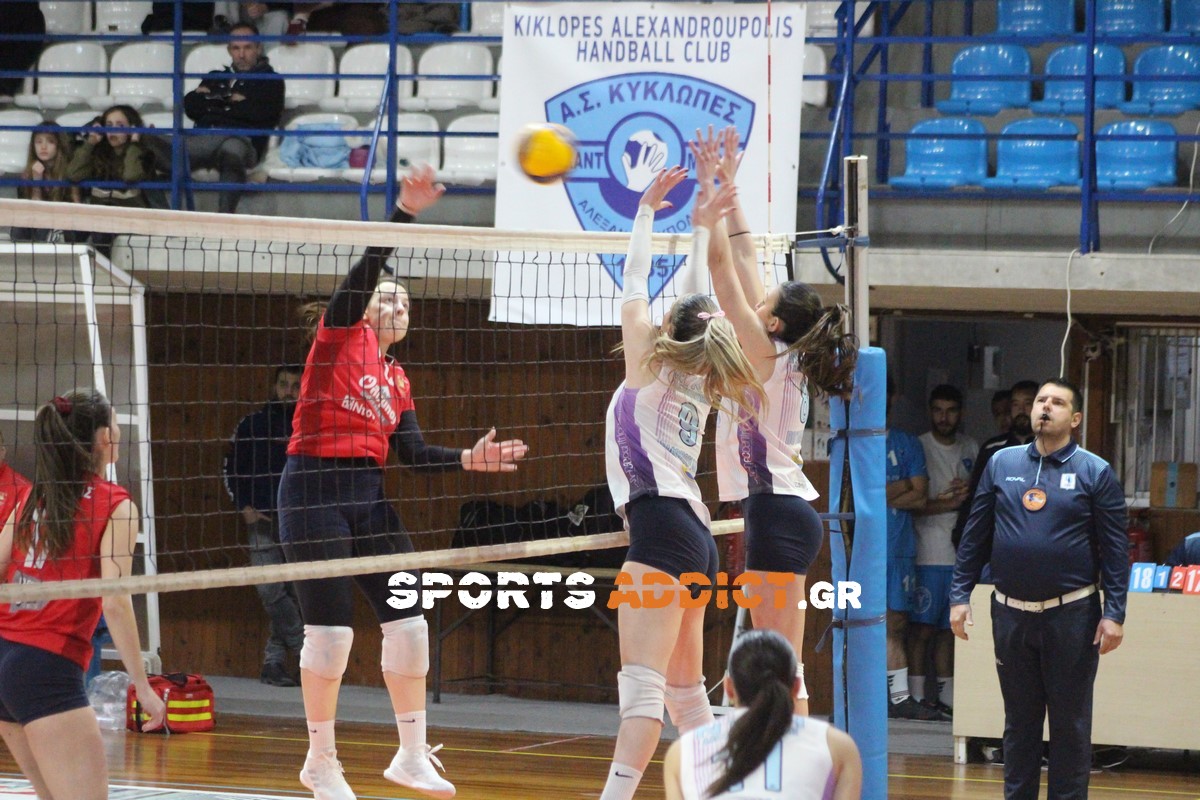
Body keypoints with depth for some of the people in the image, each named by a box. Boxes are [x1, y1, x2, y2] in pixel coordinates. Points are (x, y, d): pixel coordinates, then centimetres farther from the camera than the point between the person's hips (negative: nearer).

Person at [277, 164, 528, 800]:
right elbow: (362, 273, -15)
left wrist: (468, 459, -6)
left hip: (368, 496, 7)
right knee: (330, 629, -7)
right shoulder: (342, 335, 2)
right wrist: (404, 213, -26)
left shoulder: (397, 380, 19)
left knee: (407, 621, 2)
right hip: (315, 490, -7)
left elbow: (414, 453, 11)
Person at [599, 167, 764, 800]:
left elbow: (634, 285, 5)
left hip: (660, 520, -9)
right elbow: (702, 306, 29)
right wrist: (701, 227, 34)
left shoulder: (652, 367, 0)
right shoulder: (700, 384, 17)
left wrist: (648, 208, 13)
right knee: (684, 688, 16)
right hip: (694, 535, 9)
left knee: (643, 681, -20)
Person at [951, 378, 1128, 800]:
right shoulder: (1002, 464, 7)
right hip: (1011, 614, 3)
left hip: (1072, 617, -3)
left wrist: (1114, 613, -9)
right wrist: (960, 595, 4)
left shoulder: (1095, 472, -2)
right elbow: (975, 537, 10)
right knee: (1019, 720, 11)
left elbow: (1115, 550, -3)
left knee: (1070, 722, 3)